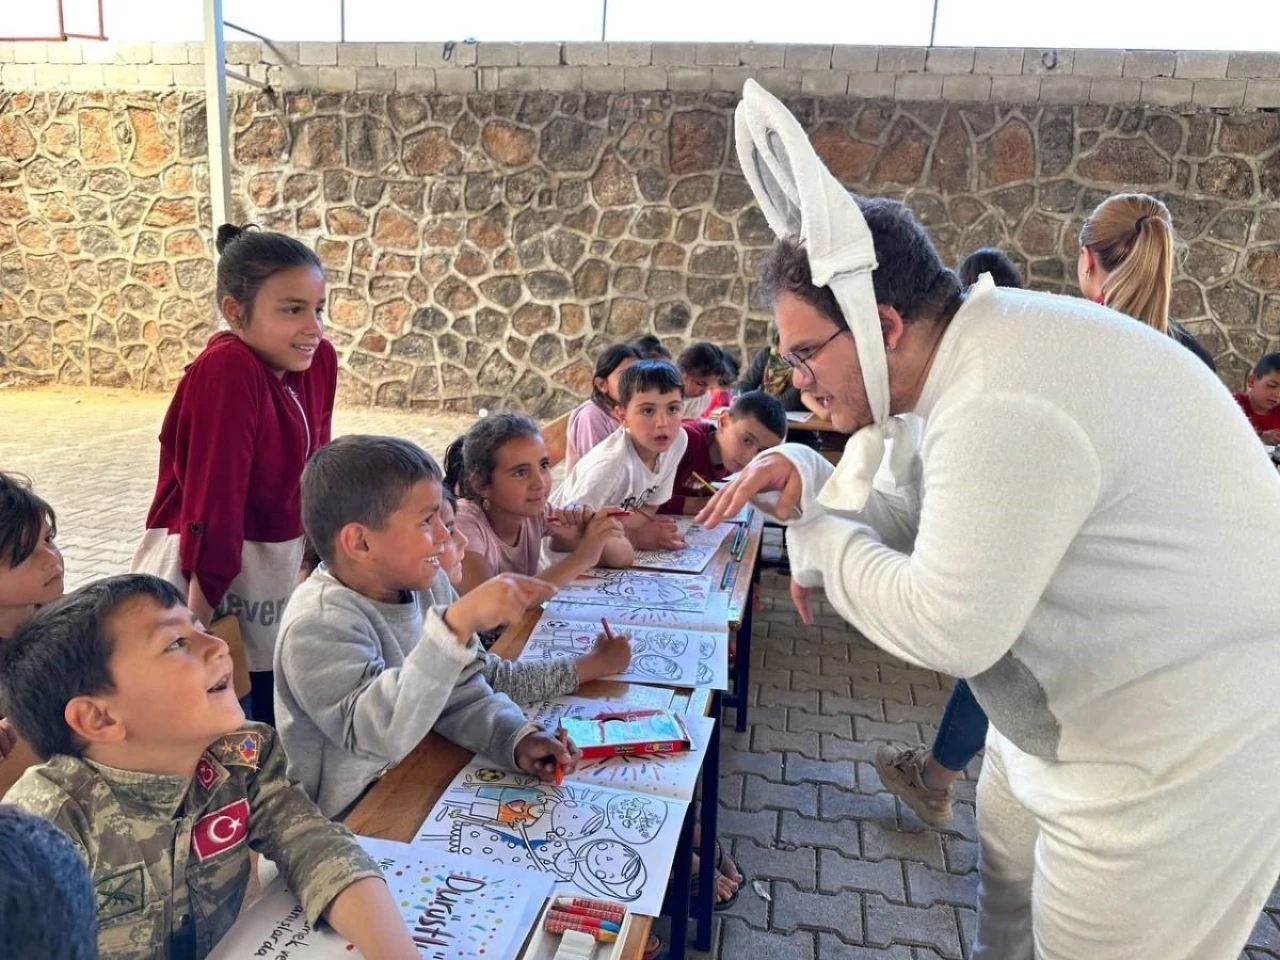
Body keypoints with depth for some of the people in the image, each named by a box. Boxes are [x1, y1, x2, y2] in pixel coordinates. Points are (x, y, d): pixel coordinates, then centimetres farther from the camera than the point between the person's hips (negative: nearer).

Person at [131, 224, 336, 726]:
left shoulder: (319, 359, -4)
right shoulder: (227, 371, -24)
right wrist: (199, 620, -22)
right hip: (209, 569, -6)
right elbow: (213, 498, -25)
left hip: (283, 562, 7)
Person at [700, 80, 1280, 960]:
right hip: (1080, 708, 10)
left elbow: (946, 627, -30)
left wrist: (821, 542, -15)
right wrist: (813, 482, -7)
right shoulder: (984, 350, 1)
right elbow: (938, 518, 9)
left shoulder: (1003, 406, -32)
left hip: (1183, 746, -10)